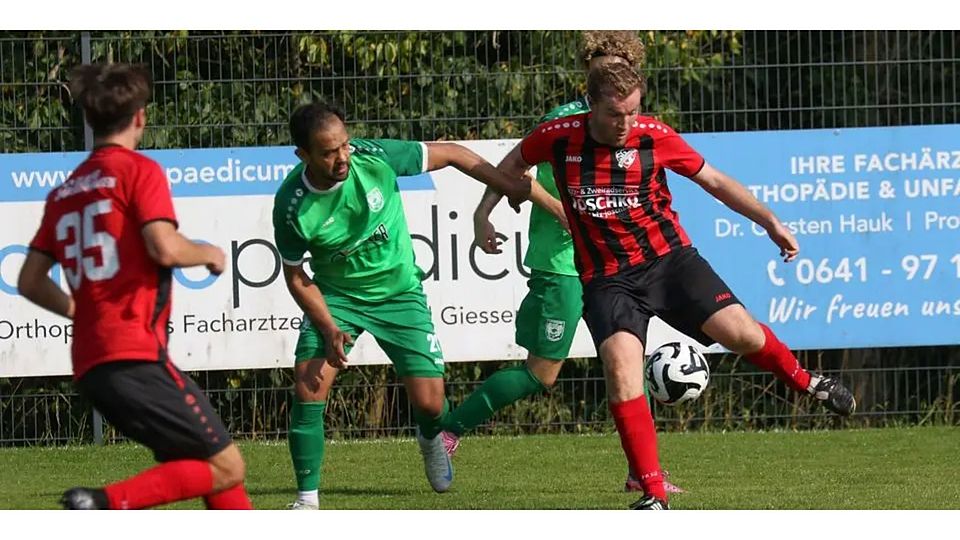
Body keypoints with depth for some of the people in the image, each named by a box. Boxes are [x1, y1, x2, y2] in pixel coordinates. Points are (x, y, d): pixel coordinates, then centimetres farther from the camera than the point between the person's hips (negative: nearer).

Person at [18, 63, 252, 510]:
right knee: (226, 468, -5)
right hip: (136, 356, -8)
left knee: (202, 467, 16)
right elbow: (165, 248, -16)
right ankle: (104, 504, -22)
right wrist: (208, 254, 5)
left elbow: (30, 281, 19)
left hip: (89, 365, 8)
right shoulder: (139, 171, -2)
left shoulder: (65, 191, 18)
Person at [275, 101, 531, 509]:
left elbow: (452, 154, -8)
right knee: (308, 386, -20)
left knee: (429, 403, -5)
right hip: (335, 295, 0)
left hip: (398, 292, 0)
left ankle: (430, 439, 34)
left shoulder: (374, 157, -24)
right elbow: (295, 276, -7)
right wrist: (329, 330, -18)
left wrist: (510, 188, -3)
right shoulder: (292, 205, -23)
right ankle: (307, 498, -6)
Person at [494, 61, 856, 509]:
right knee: (621, 367, -22)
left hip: (669, 258, 0)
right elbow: (511, 165, 16)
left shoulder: (654, 137, -7)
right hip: (607, 280, 0)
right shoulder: (558, 138, -7)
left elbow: (714, 181, 5)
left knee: (740, 333, -15)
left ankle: (805, 381, 20)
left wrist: (770, 222, 1)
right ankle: (655, 495, -17)